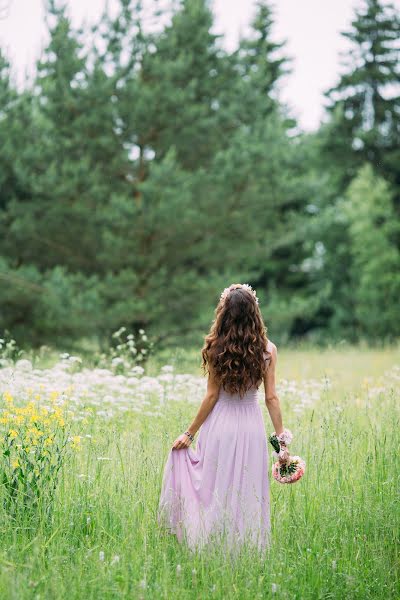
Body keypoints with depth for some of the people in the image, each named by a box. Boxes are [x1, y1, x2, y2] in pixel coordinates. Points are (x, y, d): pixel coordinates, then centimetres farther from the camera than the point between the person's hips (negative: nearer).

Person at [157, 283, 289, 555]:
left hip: (220, 425, -2)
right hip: (252, 426, 2)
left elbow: (212, 396, -6)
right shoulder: (267, 349, -3)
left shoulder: (215, 348, -7)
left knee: (215, 491, 8)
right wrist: (282, 441, 2)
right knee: (248, 493, 9)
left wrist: (190, 433, 2)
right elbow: (271, 397, -3)